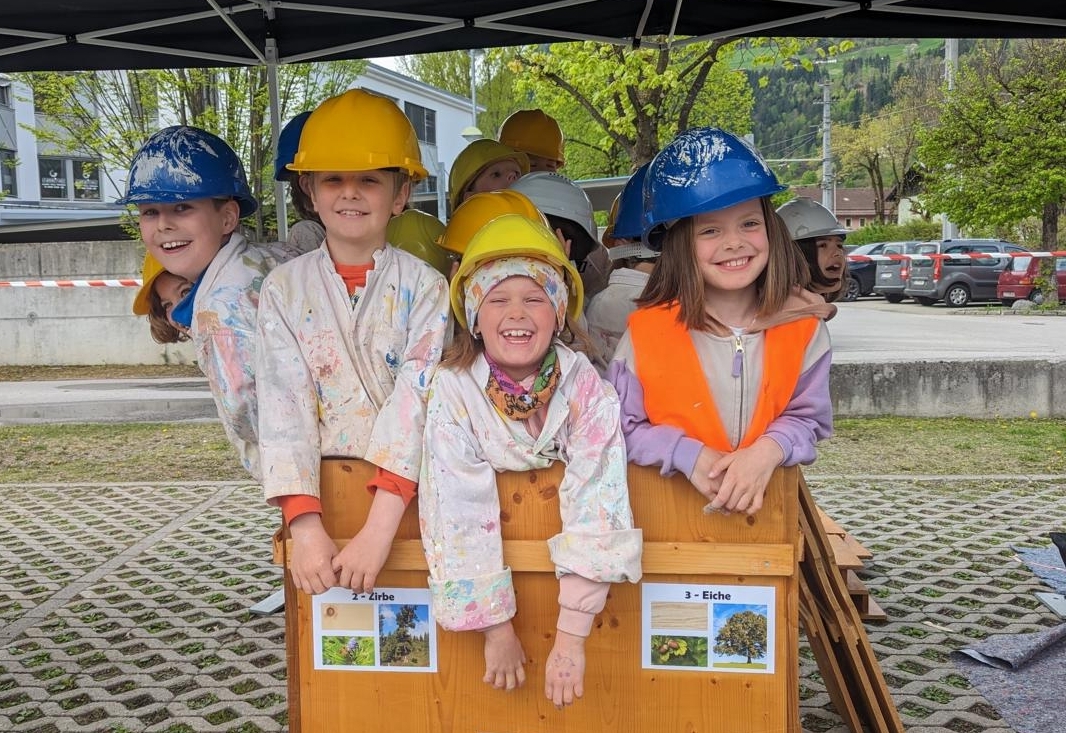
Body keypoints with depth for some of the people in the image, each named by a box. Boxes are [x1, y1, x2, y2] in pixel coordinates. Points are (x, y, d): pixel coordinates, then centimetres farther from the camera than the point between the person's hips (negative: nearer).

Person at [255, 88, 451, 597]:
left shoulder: (424, 286, -1)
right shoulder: (284, 288, 4)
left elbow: (418, 401, -12)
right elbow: (284, 406, -5)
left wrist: (379, 528, -22)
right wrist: (305, 527, -16)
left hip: (407, 486, -1)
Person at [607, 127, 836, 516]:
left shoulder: (802, 326, -1)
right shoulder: (646, 332, -8)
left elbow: (807, 417, 2)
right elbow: (621, 426, -5)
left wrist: (769, 450, -17)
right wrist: (690, 456, -17)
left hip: (767, 506, 0)